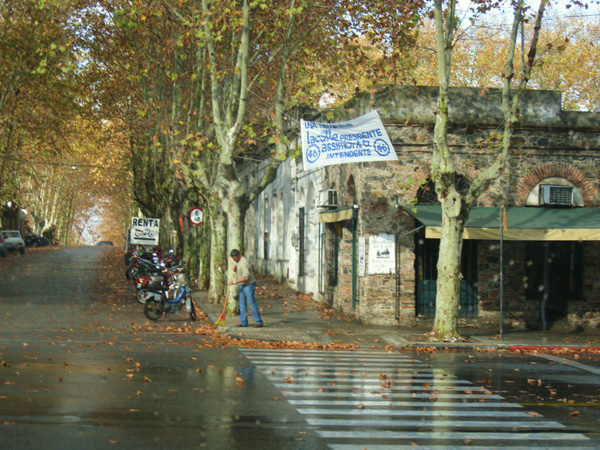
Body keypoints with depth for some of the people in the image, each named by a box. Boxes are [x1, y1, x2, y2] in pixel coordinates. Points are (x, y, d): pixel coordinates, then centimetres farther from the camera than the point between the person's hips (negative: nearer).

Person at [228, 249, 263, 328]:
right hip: (242, 285, 9)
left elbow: (246, 277, -28)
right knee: (242, 304, 7)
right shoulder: (237, 261, 7)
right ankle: (243, 322, 10)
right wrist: (234, 268, -3)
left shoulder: (243, 263, -24)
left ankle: (259, 322, -3)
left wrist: (234, 282, -24)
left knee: (251, 303, -8)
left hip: (249, 285, -9)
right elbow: (237, 271, 20)